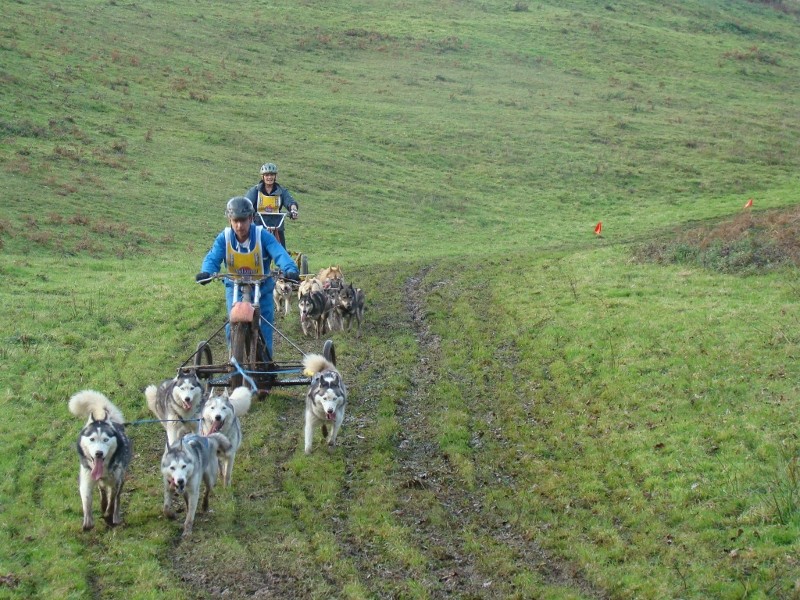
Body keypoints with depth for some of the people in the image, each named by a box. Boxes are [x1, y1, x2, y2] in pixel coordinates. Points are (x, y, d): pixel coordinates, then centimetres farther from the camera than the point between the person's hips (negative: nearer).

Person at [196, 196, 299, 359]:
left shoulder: (263, 236, -16)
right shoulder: (224, 238, -11)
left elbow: (279, 253, -28)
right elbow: (213, 258, -19)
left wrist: (290, 269, -48)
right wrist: (206, 272, -43)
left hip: (262, 287, -1)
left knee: (265, 327, -1)